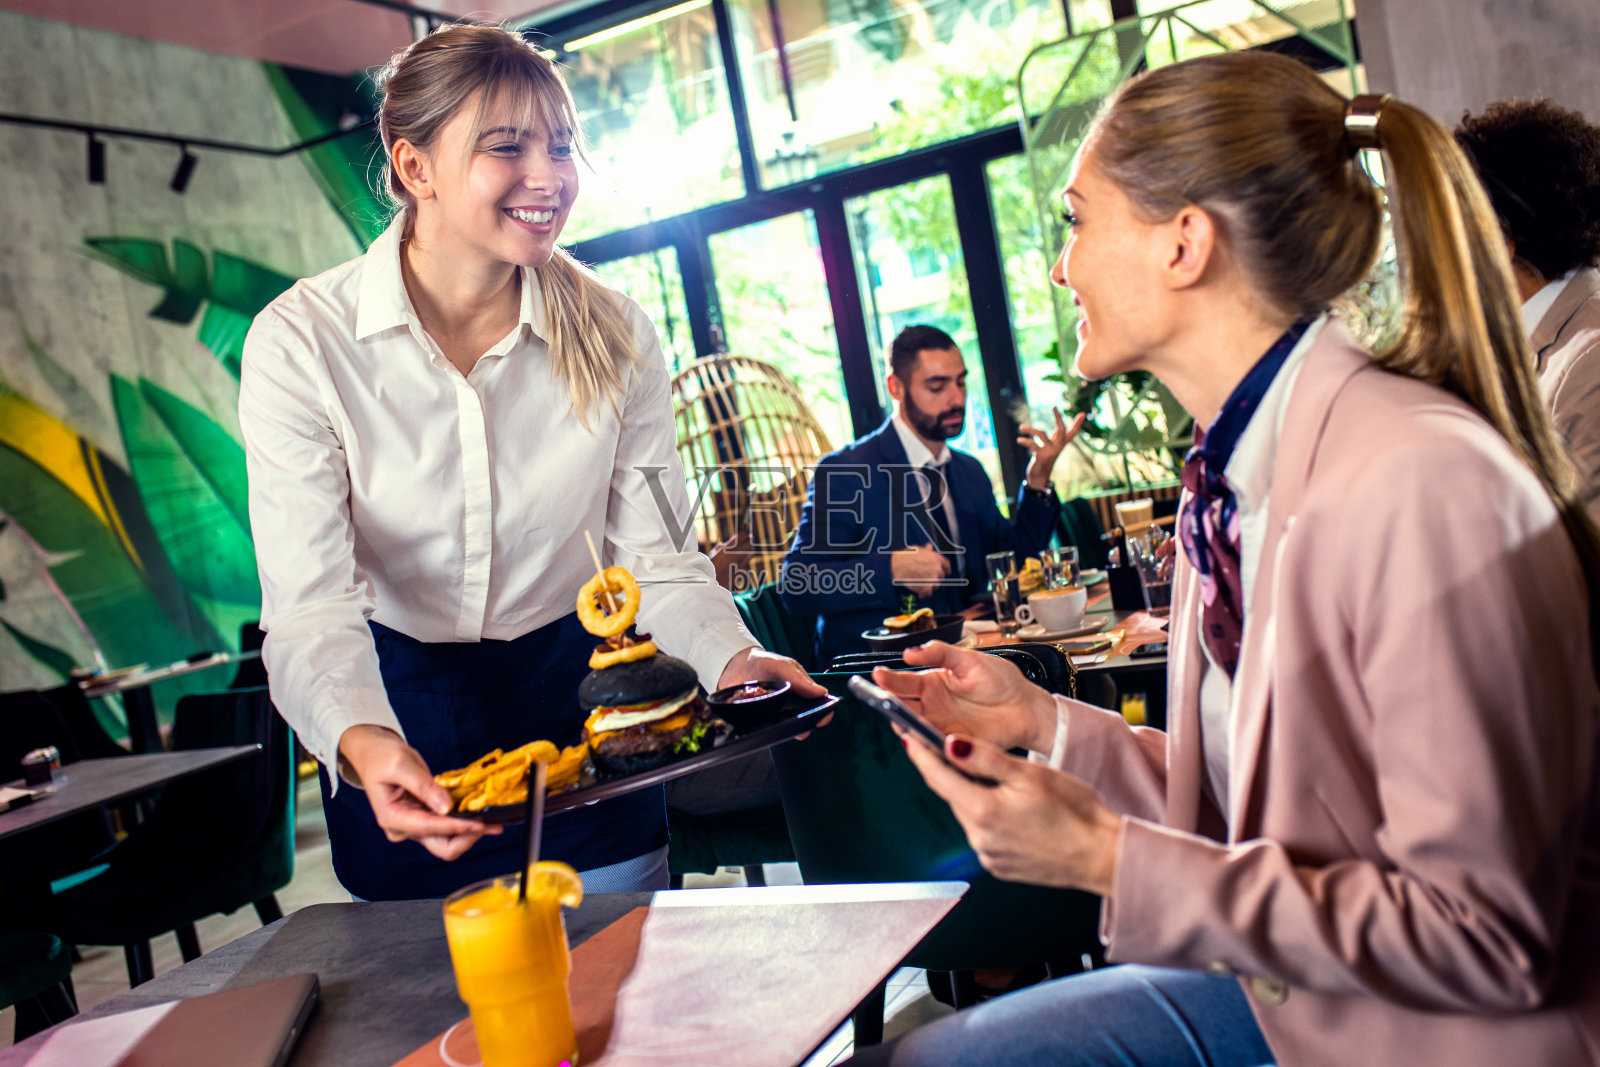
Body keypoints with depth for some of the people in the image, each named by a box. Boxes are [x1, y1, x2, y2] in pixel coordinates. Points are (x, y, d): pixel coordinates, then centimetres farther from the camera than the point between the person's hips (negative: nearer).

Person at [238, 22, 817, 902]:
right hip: (402, 725, -2)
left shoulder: (614, 335, -11)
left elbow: (653, 553, -7)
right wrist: (362, 743, -43)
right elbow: (310, 605, -24)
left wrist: (729, 656, -26)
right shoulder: (299, 344, -19)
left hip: (572, 689, 2)